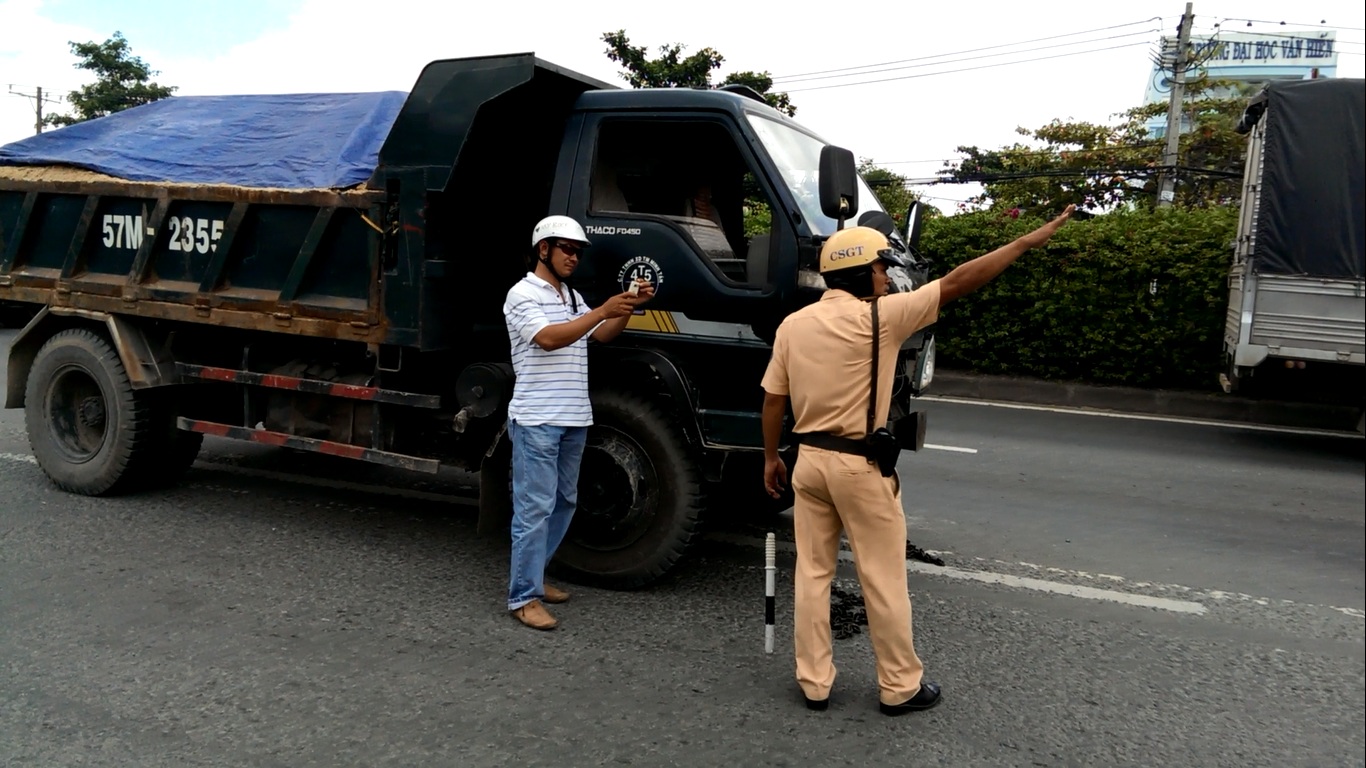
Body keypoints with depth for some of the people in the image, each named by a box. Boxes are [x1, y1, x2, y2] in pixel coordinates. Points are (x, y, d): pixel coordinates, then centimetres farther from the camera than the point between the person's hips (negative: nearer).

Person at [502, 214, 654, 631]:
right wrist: (604, 309, -26)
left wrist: (627, 306, -5)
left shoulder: (573, 297, 19)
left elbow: (601, 335, 12)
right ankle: (523, 597, -2)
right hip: (536, 421, -9)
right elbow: (548, 338, -21)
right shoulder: (523, 295, -6)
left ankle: (532, 576, 28)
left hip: (573, 420, 9)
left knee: (563, 502, 15)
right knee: (535, 507, -8)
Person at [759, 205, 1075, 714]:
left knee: (812, 573, 13)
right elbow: (955, 284, -13)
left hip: (809, 459, 6)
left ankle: (814, 683, 22)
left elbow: (773, 401, 5)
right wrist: (1027, 242, -7)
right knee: (883, 580, 8)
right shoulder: (877, 317, -15)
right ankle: (899, 687, 22)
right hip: (861, 466, -6)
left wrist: (771, 458, 17)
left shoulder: (793, 325, 2)